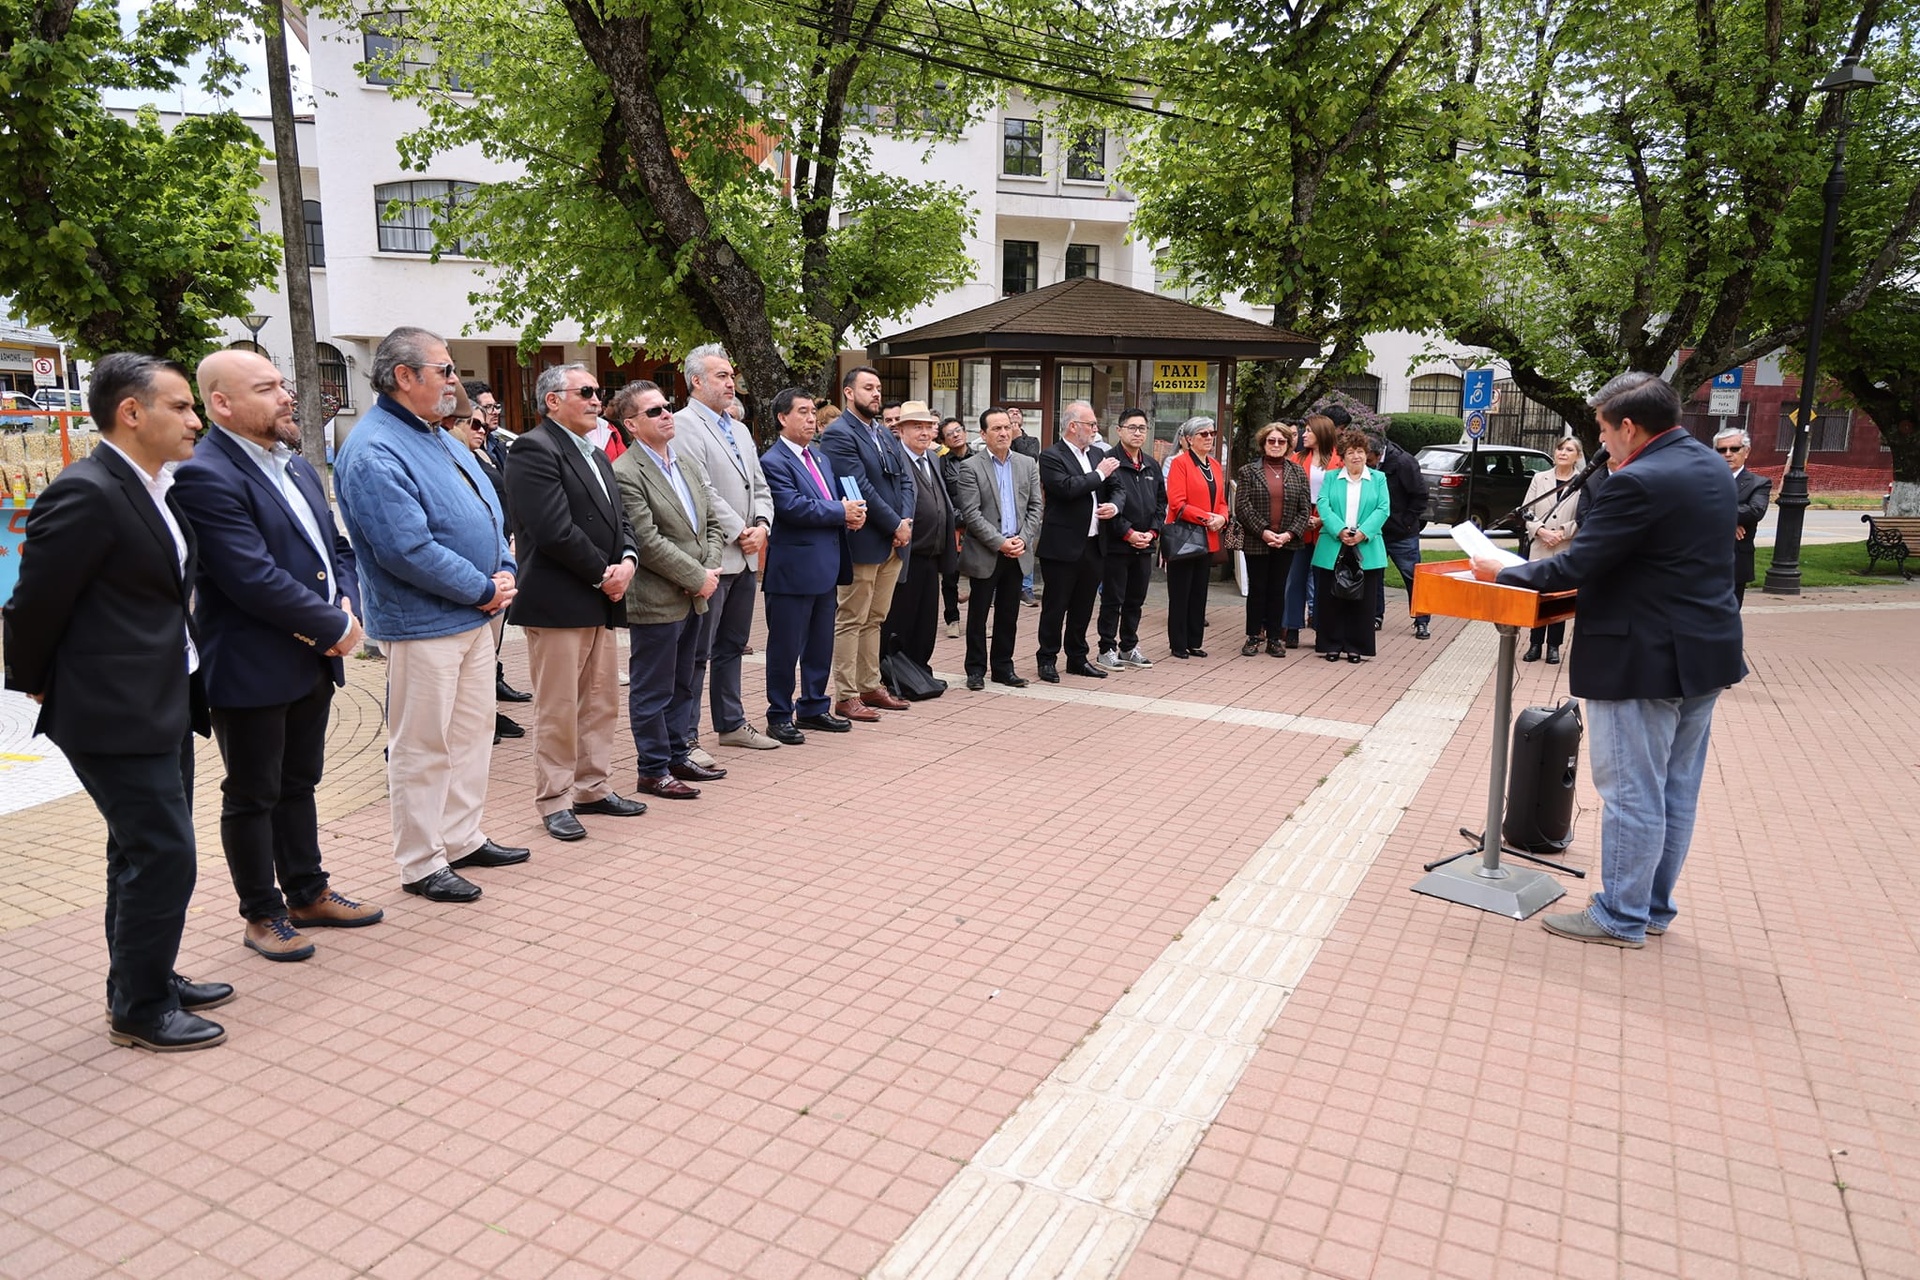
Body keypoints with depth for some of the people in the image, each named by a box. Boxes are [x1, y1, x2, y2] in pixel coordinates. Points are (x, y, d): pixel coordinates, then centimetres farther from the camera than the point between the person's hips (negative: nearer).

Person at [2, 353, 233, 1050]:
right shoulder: (85, 493, -19)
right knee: (164, 855, -3)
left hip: (165, 704, 9)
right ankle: (141, 1010, 13)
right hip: (117, 714, -9)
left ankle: (144, 981, 34)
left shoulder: (156, 489, 9)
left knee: (142, 852, 19)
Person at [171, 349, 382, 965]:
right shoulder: (206, 477, -19)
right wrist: (334, 626, -17)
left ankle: (308, 893, 34)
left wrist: (347, 606, -6)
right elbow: (255, 580, -25)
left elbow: (338, 548, 14)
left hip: (314, 660, 8)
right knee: (252, 797, 8)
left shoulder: (297, 467, 11)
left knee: (298, 784, 20)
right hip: (251, 671, -8)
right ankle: (262, 915, 23)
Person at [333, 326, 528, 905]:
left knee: (471, 731, 17)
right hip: (422, 624, -9)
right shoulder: (373, 452, -18)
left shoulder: (439, 439, 13)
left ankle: (464, 838, 30)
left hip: (475, 615, 9)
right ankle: (421, 864, 14)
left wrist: (504, 572, 0)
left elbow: (487, 510, 17)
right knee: (421, 748, 2)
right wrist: (483, 589, -16)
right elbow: (408, 549, -24)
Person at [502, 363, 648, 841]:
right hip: (558, 602, -9)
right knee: (558, 710, 0)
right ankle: (554, 802, 12)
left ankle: (593, 788, 26)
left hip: (600, 603, 9)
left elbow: (617, 519, 17)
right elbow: (554, 530, -20)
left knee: (601, 704, 14)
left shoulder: (596, 455, 18)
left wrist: (627, 560, -3)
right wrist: (603, 574, -13)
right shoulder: (534, 450, -12)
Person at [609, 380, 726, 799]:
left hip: (694, 596, 8)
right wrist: (698, 578, -16)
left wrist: (710, 571, -5)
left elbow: (713, 521, 10)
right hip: (657, 600, -8)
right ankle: (653, 770, 14)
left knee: (682, 684, 18)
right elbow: (648, 542, -20)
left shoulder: (689, 462, 10)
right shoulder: (625, 474, -15)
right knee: (653, 691, 4)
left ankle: (678, 755, 31)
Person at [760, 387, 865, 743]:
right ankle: (780, 717, 12)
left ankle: (814, 707, 29)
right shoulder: (773, 462, -12)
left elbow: (834, 501, 19)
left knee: (820, 645, 16)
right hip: (793, 569, -8)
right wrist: (841, 512, -14)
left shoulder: (821, 458, 16)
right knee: (785, 647, 2)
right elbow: (793, 507, -22)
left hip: (826, 566, 8)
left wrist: (851, 512, -5)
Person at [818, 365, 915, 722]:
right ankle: (845, 697, 5)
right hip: (863, 542, -8)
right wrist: (895, 525, -14)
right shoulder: (838, 434, -10)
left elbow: (905, 480, 12)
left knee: (874, 620, 14)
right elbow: (860, 488, -17)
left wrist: (905, 523, -5)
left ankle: (870, 687, 22)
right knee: (851, 622, -1)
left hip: (893, 543, 8)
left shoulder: (886, 435, 17)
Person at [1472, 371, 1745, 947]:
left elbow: (1576, 567, -20)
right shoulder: (1711, 467, 9)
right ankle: (1655, 906, 29)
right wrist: (1577, 547, 13)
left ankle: (1621, 917, 13)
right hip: (1705, 655, 10)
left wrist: (1502, 573, -6)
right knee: (1676, 791, 17)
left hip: (1644, 661, -10)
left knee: (1631, 793, 1)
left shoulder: (1638, 483, -21)